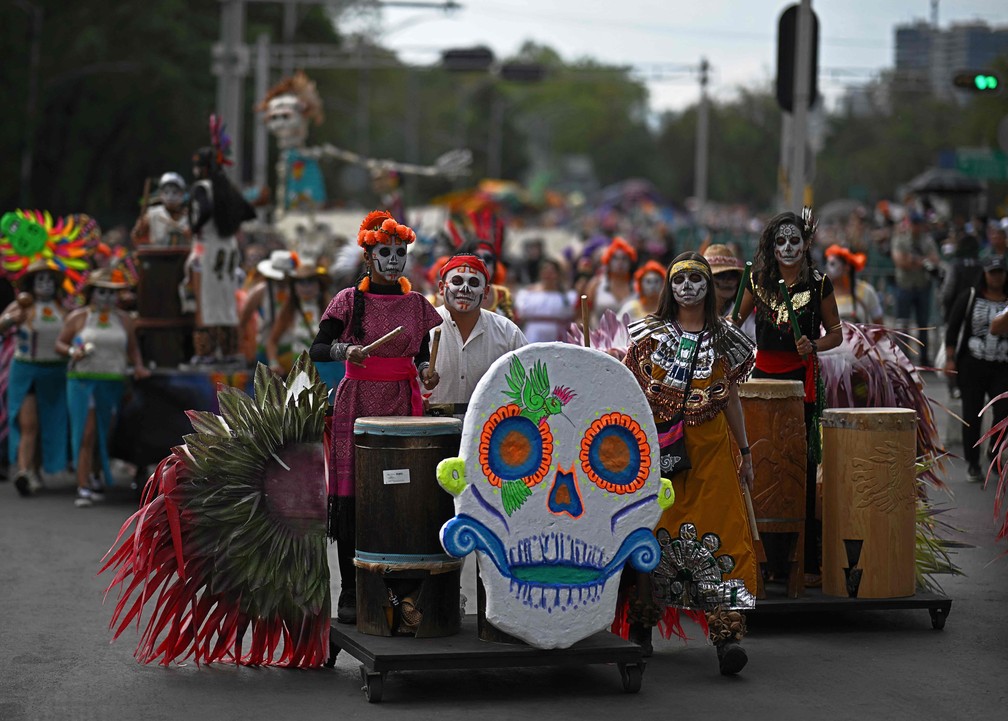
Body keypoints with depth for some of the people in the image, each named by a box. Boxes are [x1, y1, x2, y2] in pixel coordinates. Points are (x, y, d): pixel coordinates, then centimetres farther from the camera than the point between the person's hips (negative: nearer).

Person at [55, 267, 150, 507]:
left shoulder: (123, 319, 12)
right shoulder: (78, 317, 4)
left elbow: (133, 348, 18)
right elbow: (59, 344, 7)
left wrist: (138, 367, 0)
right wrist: (72, 351, -14)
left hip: (113, 384, 3)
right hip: (82, 381, -3)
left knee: (106, 436, 6)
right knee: (86, 434, -10)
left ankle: (97, 480, 23)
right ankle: (84, 488, -11)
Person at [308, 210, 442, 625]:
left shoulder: (415, 303, 10)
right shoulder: (350, 301, 1)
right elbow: (316, 350, -4)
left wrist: (426, 371, -5)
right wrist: (344, 349, -24)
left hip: (403, 405, 2)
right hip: (358, 406, -2)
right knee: (352, 499, -3)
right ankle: (349, 592, 4)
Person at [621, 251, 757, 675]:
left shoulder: (723, 338, 11)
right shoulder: (650, 334, 8)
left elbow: (731, 398, 14)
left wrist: (745, 453, 12)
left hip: (711, 447, 0)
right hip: (658, 445, 0)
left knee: (720, 534, -10)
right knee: (654, 534, 0)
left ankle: (726, 634, -17)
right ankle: (640, 627, 13)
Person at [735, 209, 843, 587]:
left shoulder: (819, 284, 0)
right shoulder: (758, 281, 6)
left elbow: (835, 333, 7)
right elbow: (735, 320, 19)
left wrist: (813, 346, -11)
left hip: (802, 378, -3)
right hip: (763, 376, 3)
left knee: (802, 468, -6)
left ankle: (807, 560, -2)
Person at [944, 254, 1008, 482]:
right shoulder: (969, 298, 2)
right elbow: (952, 329, 2)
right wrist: (949, 359, -4)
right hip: (972, 365, -1)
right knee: (972, 414, 3)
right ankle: (972, 463, 14)